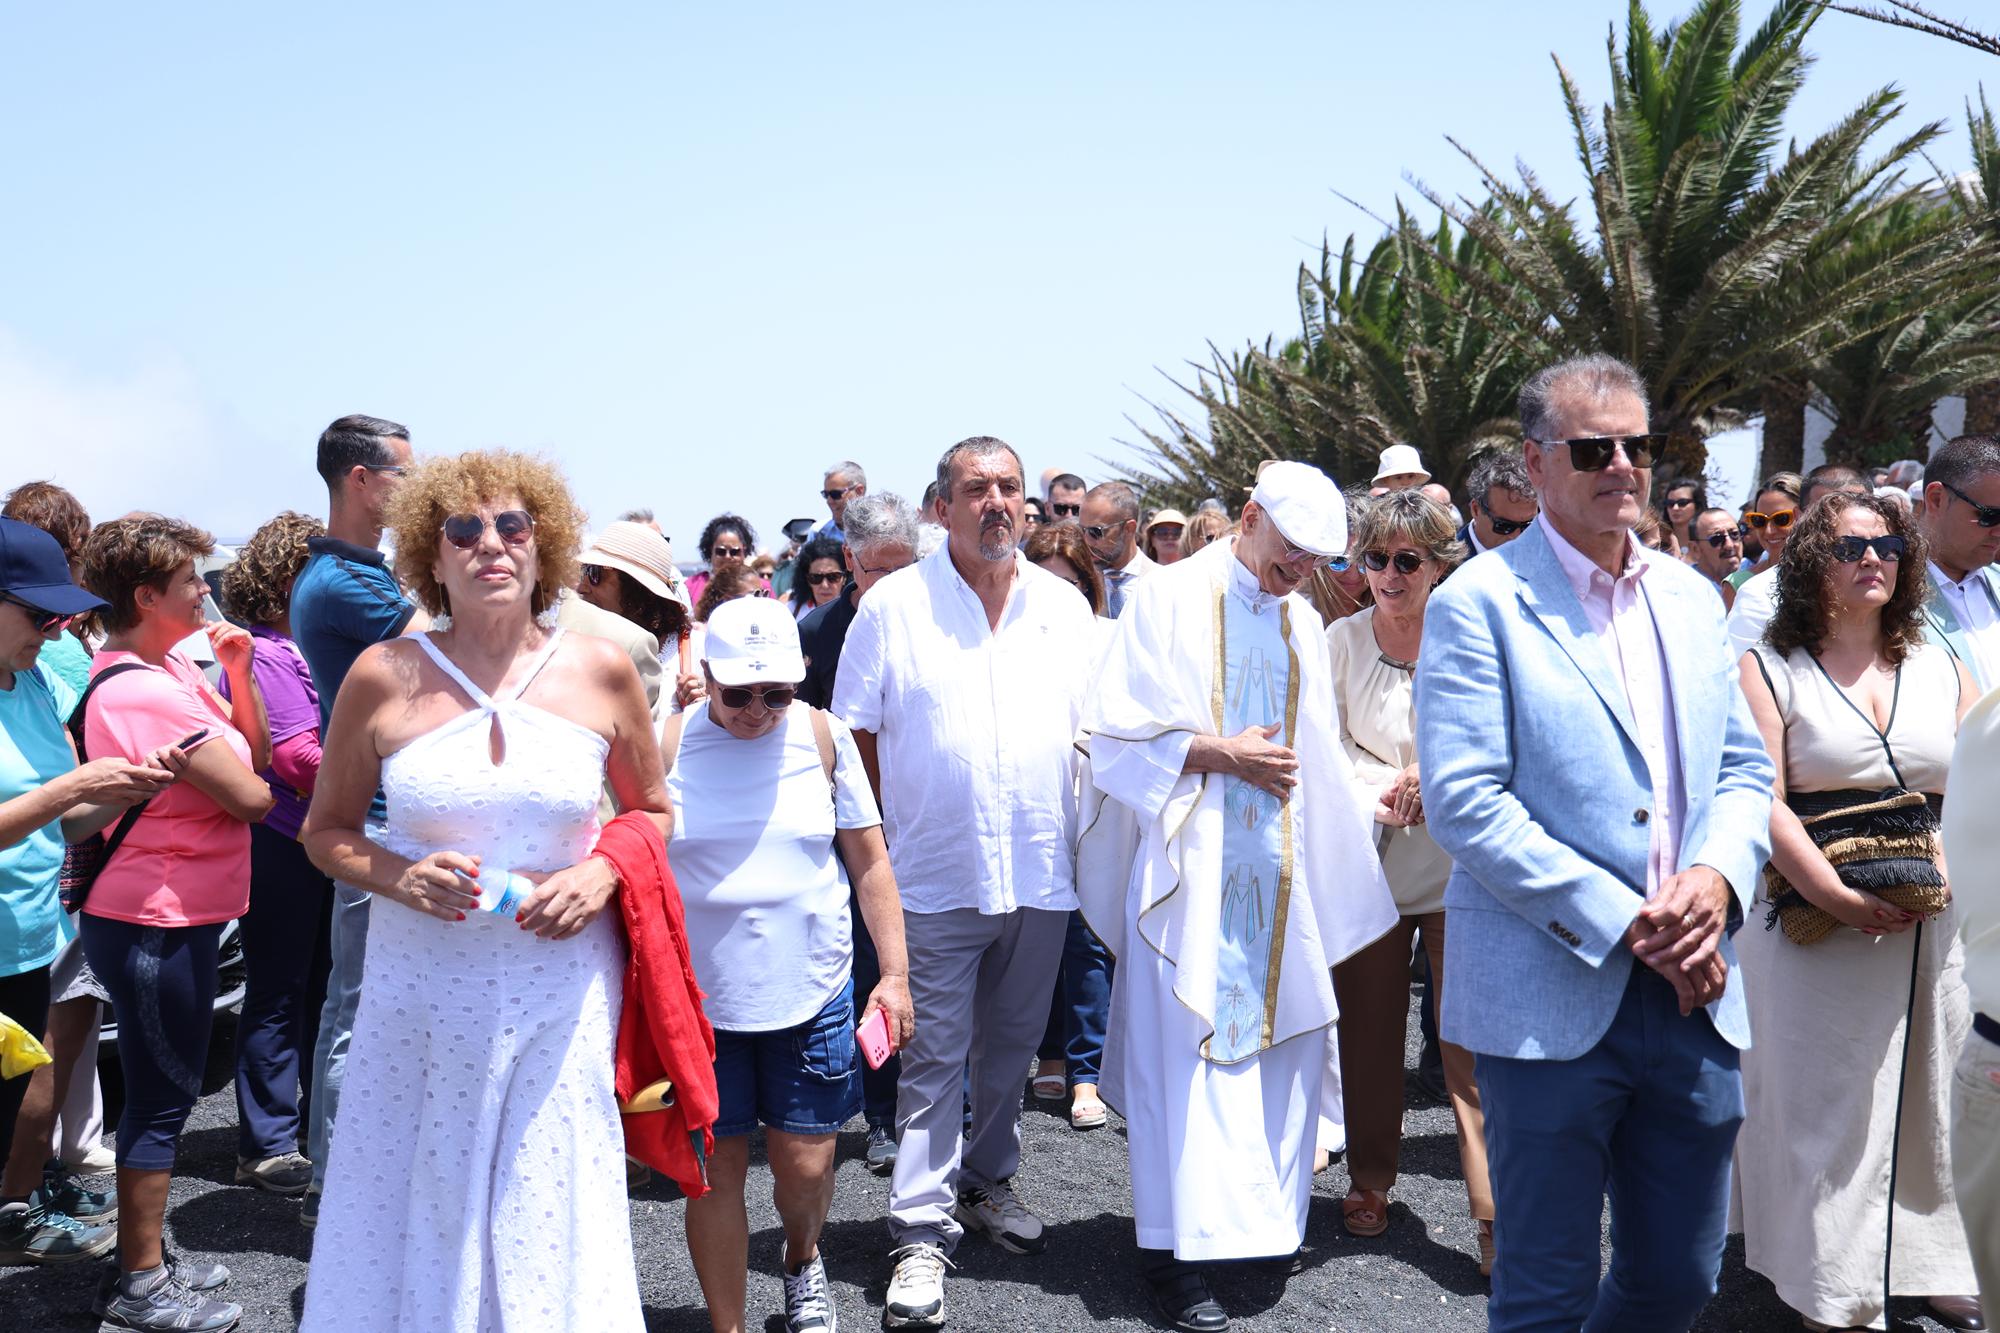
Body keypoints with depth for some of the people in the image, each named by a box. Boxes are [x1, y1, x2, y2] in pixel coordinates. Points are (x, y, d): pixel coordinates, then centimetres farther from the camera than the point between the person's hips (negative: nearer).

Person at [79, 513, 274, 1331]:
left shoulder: (170, 666, 9)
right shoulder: (144, 691, -22)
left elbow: (258, 751, 8)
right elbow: (250, 796, -22)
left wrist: (237, 671, -5)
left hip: (174, 914, 10)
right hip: (157, 923, -10)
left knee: (160, 1092, 18)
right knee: (162, 1097, 1)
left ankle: (145, 1262, 31)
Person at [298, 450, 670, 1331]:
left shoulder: (601, 672, -1)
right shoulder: (384, 678, -3)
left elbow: (652, 810, 12)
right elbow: (327, 830, 7)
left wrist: (602, 874, -8)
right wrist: (399, 876, -13)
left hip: (561, 986, 0)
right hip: (421, 986, 0)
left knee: (548, 1218, 6)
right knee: (414, 1215, 7)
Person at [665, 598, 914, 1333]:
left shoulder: (821, 737, -1)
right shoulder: (670, 744, -5)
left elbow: (869, 859, 4)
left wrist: (895, 973, 0)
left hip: (811, 992, 1)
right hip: (700, 997, -1)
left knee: (804, 1164, 7)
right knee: (715, 1168, 5)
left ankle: (803, 1259, 40)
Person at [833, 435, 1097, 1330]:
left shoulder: (1064, 607, 7)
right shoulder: (893, 604, -3)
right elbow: (857, 734, 0)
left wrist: (1075, 835, 7)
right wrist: (887, 832, -3)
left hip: (1040, 875, 4)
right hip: (936, 876, -3)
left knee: (1010, 1046, 17)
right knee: (934, 1057, 1)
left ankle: (987, 1182, 35)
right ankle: (922, 1234, 9)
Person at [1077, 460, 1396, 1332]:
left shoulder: (1302, 623, 13)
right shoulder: (1173, 598, -4)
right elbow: (1117, 734, -8)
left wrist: (1372, 806, 8)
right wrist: (1220, 753, -13)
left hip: (1280, 868, 6)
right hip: (1190, 865, -6)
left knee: (1281, 1038, 8)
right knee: (1185, 1048, -4)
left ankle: (1261, 1218, 23)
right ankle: (1176, 1250, 3)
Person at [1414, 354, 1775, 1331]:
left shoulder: (1690, 596, 12)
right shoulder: (1478, 603, -8)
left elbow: (1743, 768, 14)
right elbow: (1463, 804, -16)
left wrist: (1717, 877, -8)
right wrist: (1624, 922, -18)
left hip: (1691, 995, 6)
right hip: (1550, 999, -6)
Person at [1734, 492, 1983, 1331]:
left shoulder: (1941, 668, 12)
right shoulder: (1770, 669, -1)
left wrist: (1957, 876, -10)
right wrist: (1837, 898, -18)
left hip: (1936, 926, 4)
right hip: (1817, 929, -4)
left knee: (1933, 1095, 11)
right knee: (1823, 1101, 1)